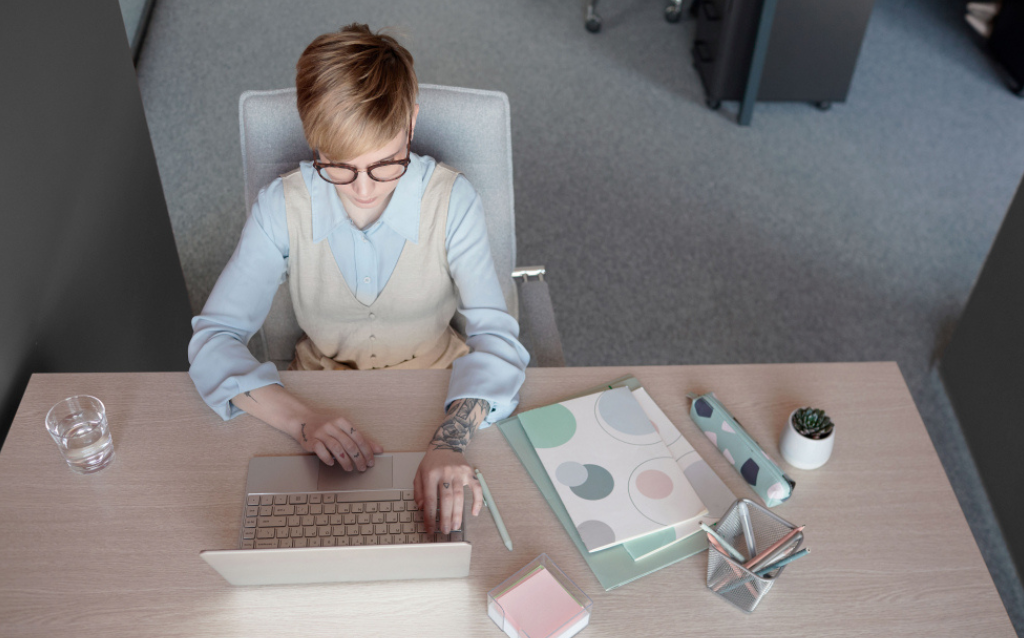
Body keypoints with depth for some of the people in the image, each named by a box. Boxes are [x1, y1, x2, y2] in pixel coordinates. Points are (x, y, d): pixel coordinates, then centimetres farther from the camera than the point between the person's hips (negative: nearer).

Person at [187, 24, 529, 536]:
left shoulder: (451, 200, -17)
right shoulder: (283, 207, -16)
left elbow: (494, 335, -24)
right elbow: (213, 339, -18)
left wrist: (448, 443, -43)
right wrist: (301, 419, -36)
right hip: (322, 400, 0)